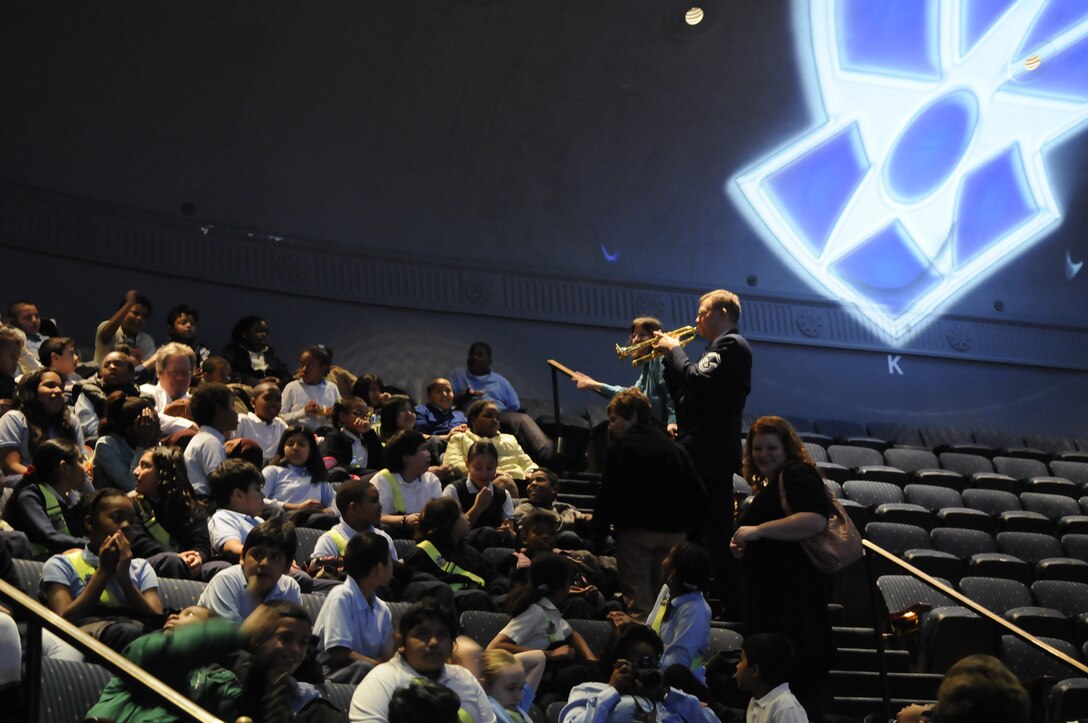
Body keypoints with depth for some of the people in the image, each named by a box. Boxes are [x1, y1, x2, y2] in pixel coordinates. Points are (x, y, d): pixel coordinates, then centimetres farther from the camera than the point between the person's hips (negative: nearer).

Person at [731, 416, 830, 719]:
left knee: (797, 680, -12)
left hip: (793, 594, -10)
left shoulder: (797, 474, -8)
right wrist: (742, 547, 14)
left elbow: (816, 520, -25)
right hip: (770, 598, 10)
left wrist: (758, 530, -21)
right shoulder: (770, 486, 23)